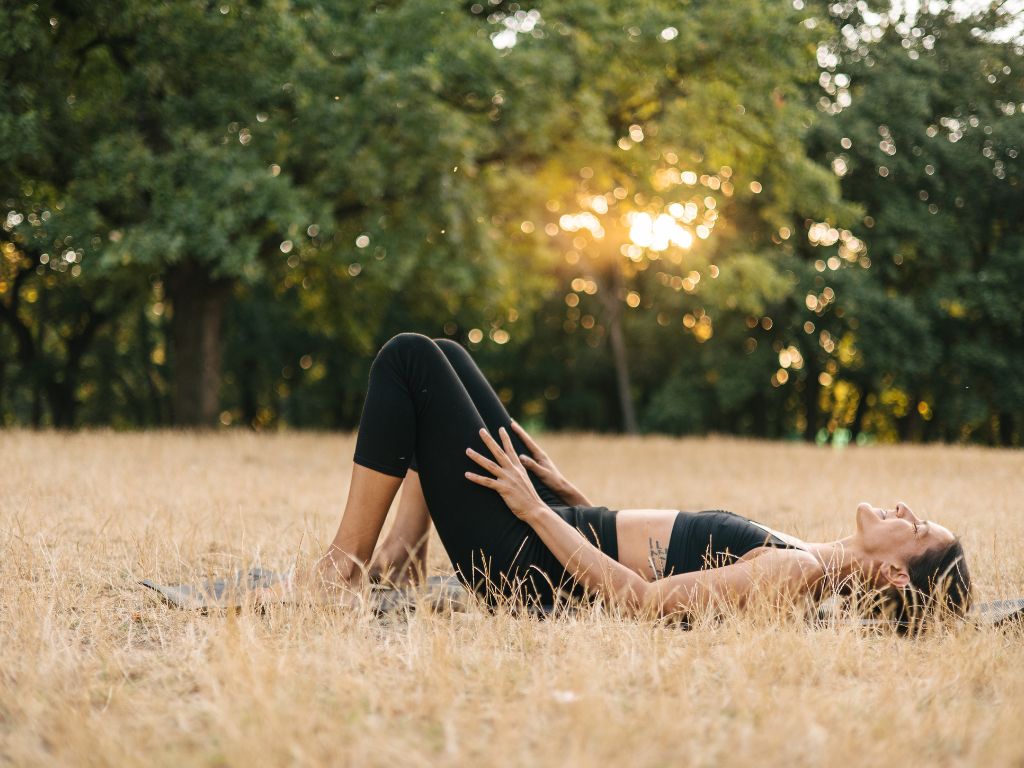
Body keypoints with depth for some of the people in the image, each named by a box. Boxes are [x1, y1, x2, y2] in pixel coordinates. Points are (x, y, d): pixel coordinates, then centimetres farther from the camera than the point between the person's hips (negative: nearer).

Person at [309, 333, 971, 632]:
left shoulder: (798, 572, -22)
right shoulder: (804, 560, 6)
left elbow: (640, 600, -28)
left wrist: (534, 510, -23)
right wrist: (557, 487, 15)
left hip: (530, 564, -9)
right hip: (561, 530, 9)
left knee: (410, 359, -10)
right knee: (443, 357, 14)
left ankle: (345, 567, 0)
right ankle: (403, 554, 9)